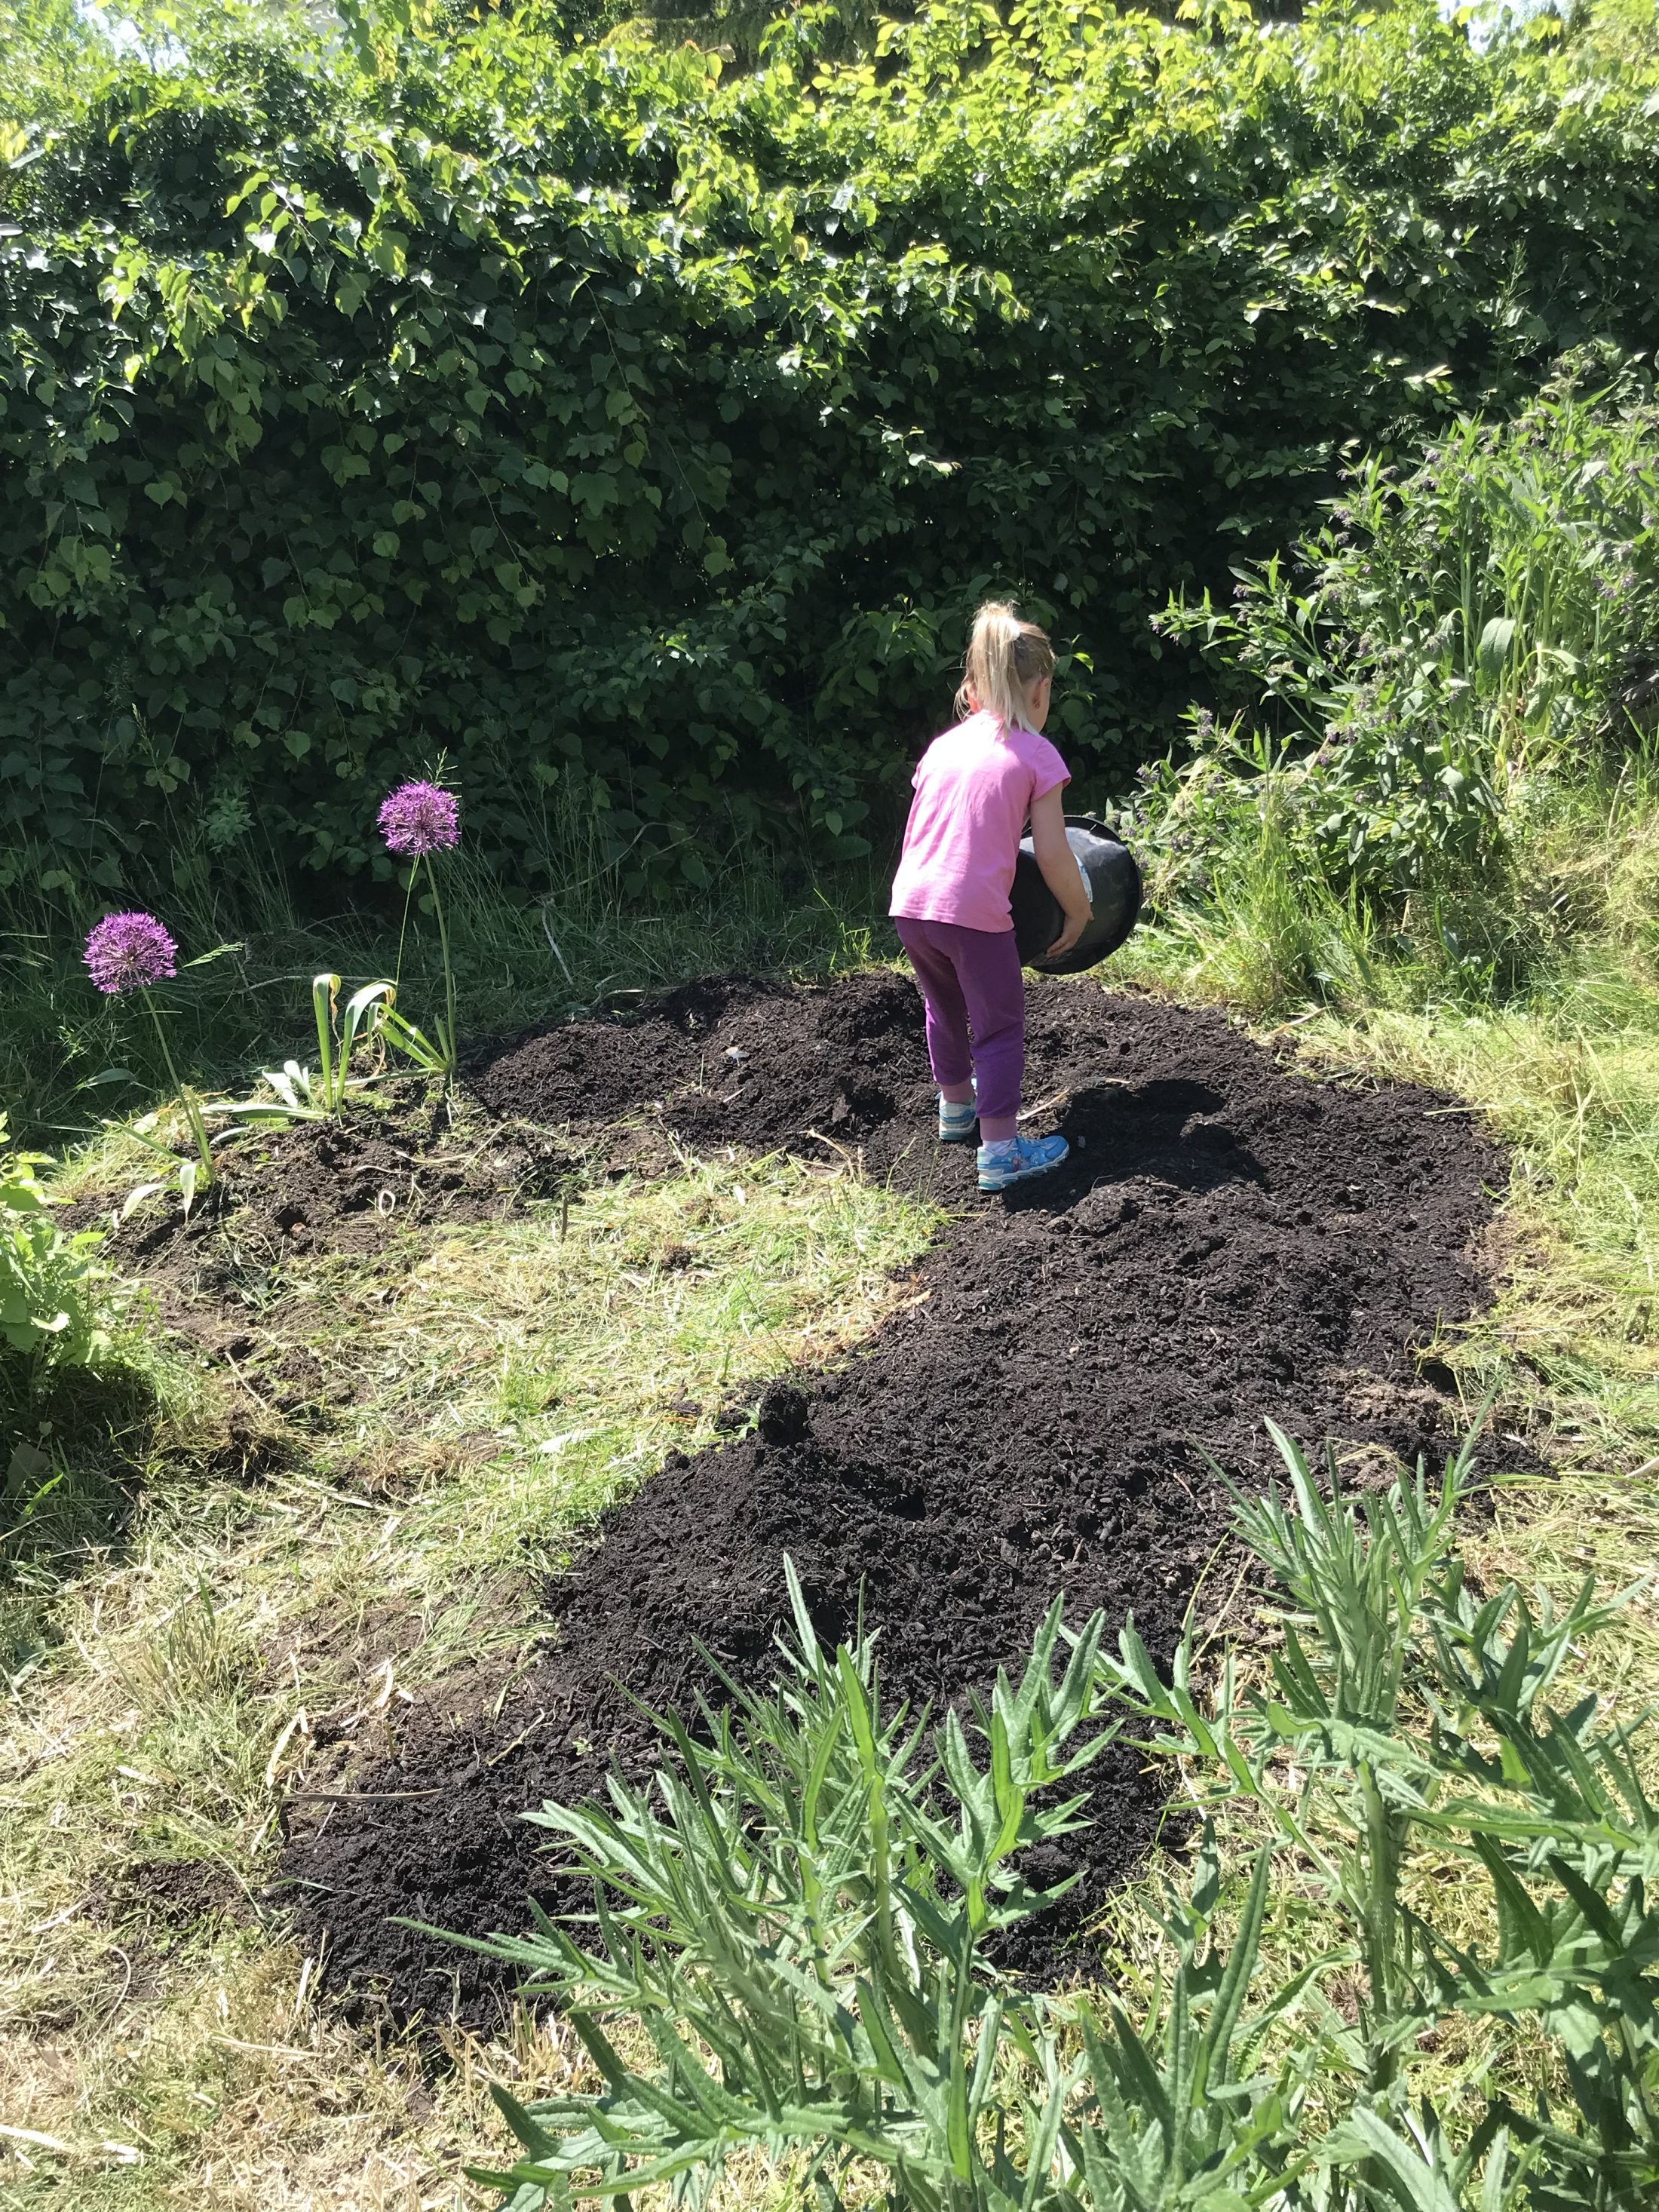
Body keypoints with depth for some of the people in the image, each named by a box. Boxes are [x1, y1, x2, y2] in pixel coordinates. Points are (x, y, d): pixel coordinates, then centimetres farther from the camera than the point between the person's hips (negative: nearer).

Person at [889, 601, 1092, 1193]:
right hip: (974, 911, -6)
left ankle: (956, 1106, 46)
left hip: (910, 901, 6)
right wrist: (1079, 913, 10)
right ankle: (1000, 1149, 3)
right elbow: (1052, 854, -4)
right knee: (1000, 1026, 6)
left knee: (945, 1007, 26)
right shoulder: (1037, 755, 0)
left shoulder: (943, 745, 15)